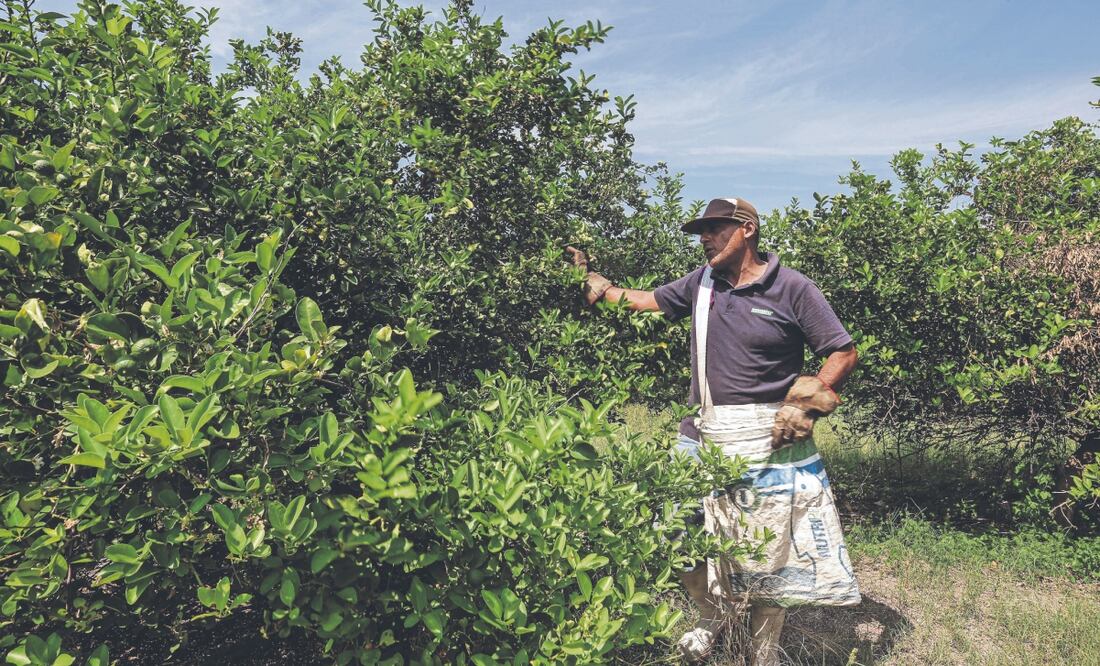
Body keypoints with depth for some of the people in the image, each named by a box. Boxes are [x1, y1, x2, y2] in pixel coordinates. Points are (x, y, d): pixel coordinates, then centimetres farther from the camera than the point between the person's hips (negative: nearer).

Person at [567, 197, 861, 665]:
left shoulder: (792, 288, -7)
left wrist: (806, 405, -13)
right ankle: (713, 615, 39)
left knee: (768, 554, 7)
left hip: (768, 439, -4)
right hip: (703, 435, 5)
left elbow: (843, 353, -5)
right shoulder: (702, 282, 7)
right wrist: (592, 281, 14)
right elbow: (646, 301, 19)